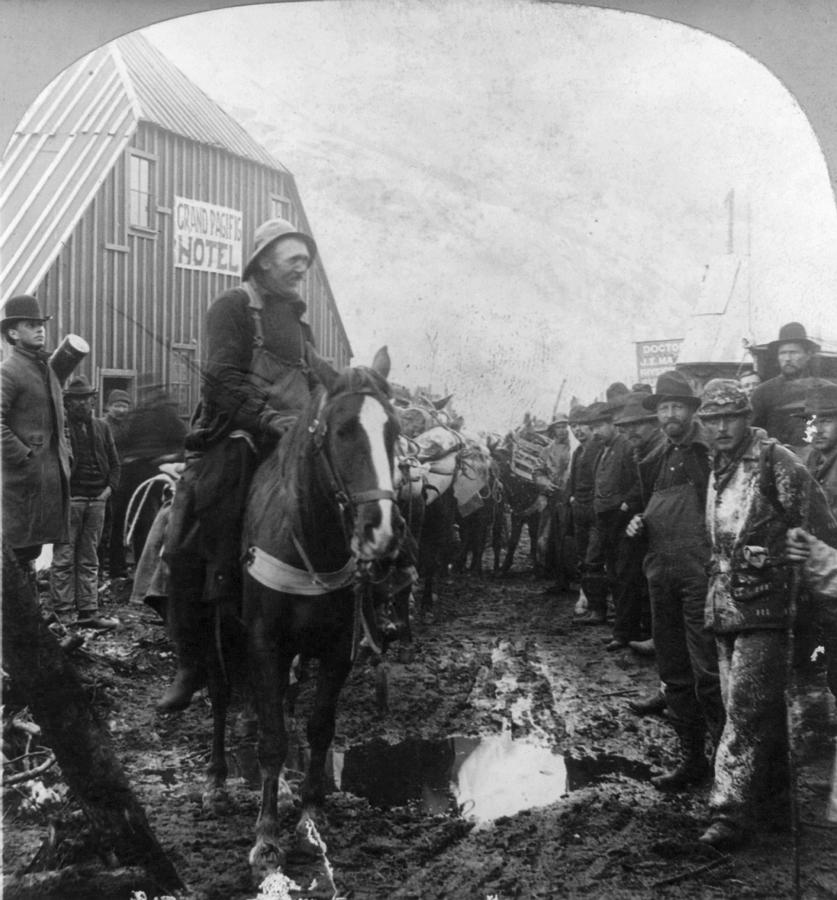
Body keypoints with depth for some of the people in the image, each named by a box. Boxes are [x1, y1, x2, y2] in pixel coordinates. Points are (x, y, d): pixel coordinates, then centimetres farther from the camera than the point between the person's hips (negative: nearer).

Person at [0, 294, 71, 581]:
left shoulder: (47, 368, 17)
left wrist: (64, 451, 16)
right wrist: (23, 456, -20)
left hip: (54, 472, 8)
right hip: (25, 475, -8)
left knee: (31, 549, 15)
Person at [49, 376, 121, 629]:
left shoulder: (102, 427, 15)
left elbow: (114, 462, 19)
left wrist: (110, 487, 5)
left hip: (97, 500, 5)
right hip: (69, 500, -5)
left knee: (89, 560, 8)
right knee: (64, 558, -2)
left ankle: (88, 612, 11)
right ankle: (62, 613, 2)